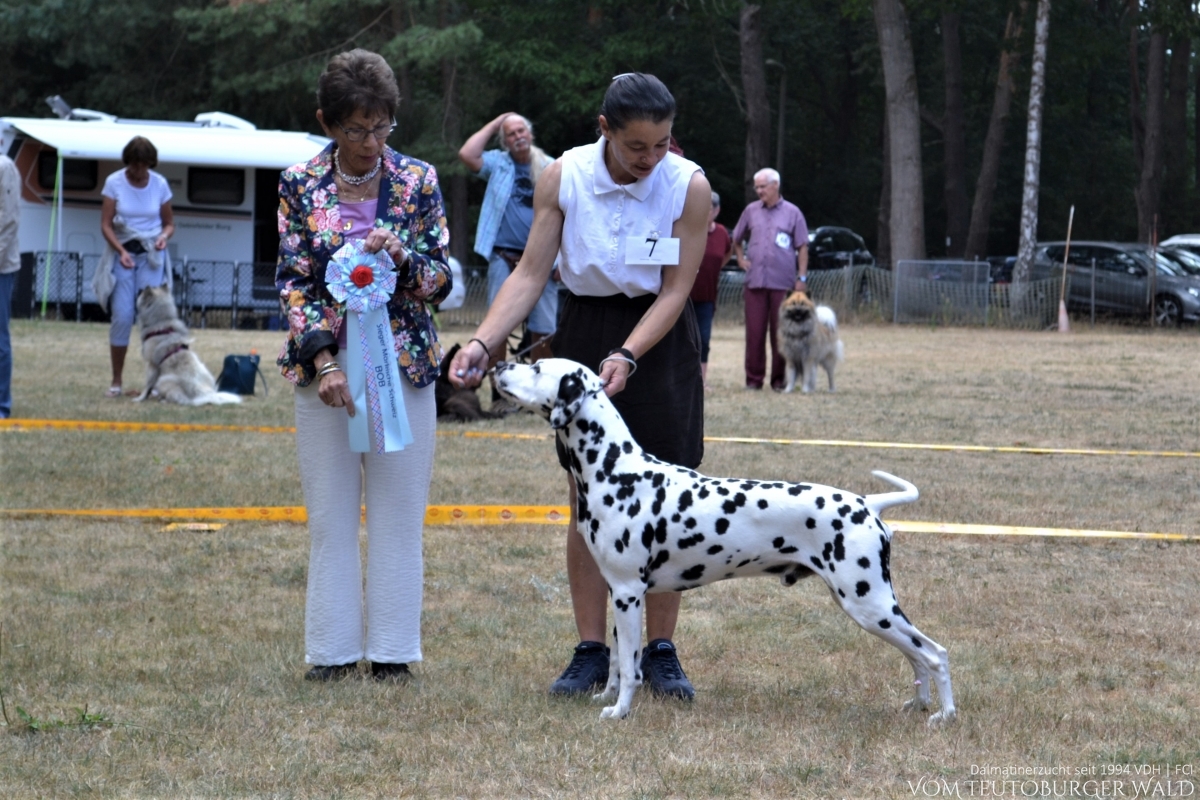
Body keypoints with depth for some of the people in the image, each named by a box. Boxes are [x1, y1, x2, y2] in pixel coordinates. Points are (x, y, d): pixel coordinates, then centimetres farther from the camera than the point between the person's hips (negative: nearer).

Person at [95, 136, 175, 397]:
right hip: (122, 252, -1)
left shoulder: (160, 184, 2)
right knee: (122, 316, -7)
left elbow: (169, 223, 10)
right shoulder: (114, 182, -3)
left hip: (151, 255, 1)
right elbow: (106, 224, -4)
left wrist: (164, 236, -13)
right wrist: (121, 251, -19)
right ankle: (116, 381, 2)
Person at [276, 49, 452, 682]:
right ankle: (334, 648, 11)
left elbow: (442, 280, 2)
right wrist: (324, 362, -15)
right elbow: (294, 281, -3)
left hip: (402, 361, 0)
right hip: (323, 360, 0)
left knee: (397, 511, 2)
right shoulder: (299, 185, 0)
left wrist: (400, 256, -19)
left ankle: (391, 649, 10)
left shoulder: (417, 182, 0)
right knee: (330, 511, 4)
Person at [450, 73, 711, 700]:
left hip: (659, 338, -1)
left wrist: (626, 357, -26)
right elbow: (530, 274, -8)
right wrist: (483, 342, -21)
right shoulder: (563, 178, -11)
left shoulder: (688, 186, -15)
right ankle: (591, 651, 8)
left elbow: (675, 290, -13)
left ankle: (660, 651, 9)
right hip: (584, 331, 1)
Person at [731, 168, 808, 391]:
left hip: (782, 282, -2)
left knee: (781, 332, 1)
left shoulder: (792, 213, 4)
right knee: (754, 331, 0)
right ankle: (754, 378, 5)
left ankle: (779, 379, 7)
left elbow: (802, 247, 4)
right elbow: (737, 239, 24)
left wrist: (802, 277, -3)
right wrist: (740, 258, 8)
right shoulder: (751, 211, 11)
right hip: (755, 281, 2)